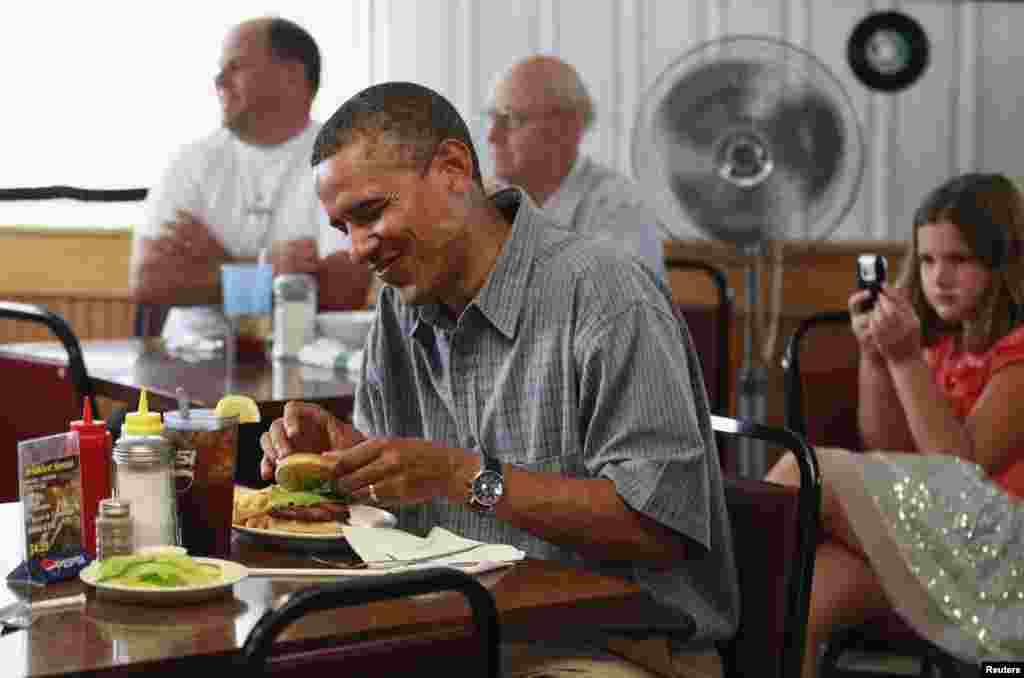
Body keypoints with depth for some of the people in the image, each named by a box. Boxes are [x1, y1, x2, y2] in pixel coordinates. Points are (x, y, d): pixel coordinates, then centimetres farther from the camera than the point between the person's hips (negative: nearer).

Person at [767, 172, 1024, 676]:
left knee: (806, 470, -21)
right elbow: (889, 453, 12)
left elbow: (963, 463, -12)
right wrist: (874, 355, 0)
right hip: (935, 529, 7)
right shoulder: (944, 345, 18)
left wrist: (907, 360, -18)